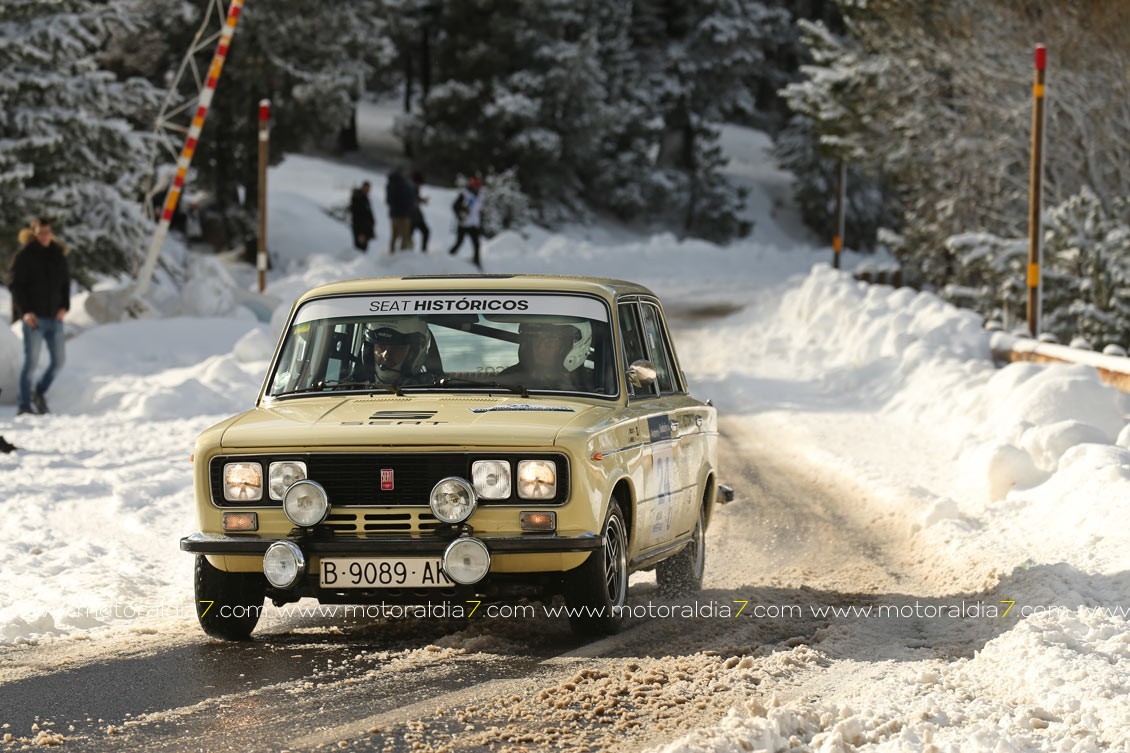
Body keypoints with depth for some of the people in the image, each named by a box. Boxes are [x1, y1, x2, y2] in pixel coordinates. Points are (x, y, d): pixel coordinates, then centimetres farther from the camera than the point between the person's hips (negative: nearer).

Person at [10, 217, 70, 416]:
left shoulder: (58, 254, 11)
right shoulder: (24, 256, -4)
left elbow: (65, 282, 17)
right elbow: (16, 285, -6)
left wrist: (65, 306, 2)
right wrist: (25, 311, -17)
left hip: (55, 317, 5)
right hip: (33, 318, -5)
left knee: (59, 360, 5)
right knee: (31, 361, -7)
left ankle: (40, 392, 26)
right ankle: (23, 405, -2)